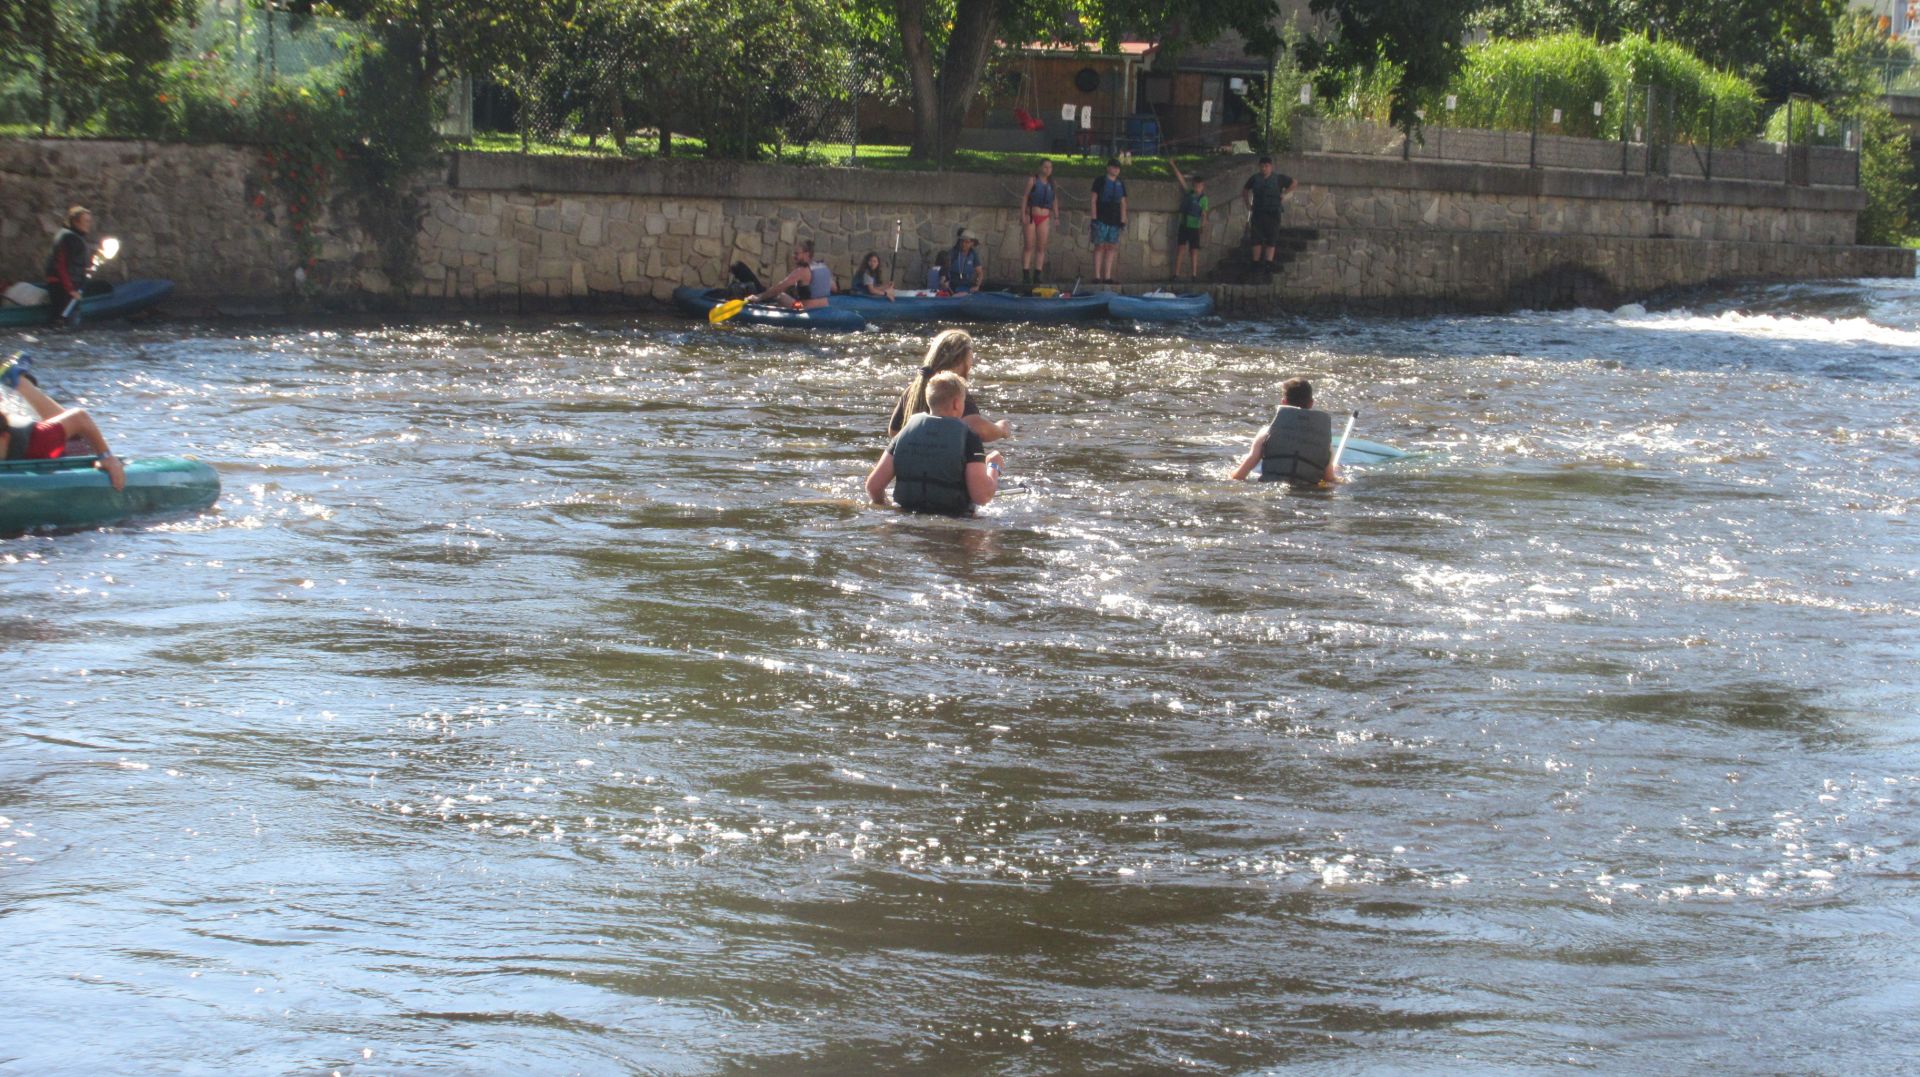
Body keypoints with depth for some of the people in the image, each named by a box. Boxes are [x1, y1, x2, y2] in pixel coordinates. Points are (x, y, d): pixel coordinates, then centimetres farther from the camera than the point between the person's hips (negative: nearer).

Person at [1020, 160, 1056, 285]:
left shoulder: (1050, 183, 12)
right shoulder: (1033, 180, 1)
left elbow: (1053, 202, 16)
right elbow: (1025, 197, -2)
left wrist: (1053, 218, 11)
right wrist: (1023, 214, -11)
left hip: (1044, 218, 4)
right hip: (1031, 216, -4)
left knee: (1041, 247, 0)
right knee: (1029, 246, -6)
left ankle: (1037, 275, 2)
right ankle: (1025, 274, -5)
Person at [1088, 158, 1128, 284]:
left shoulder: (1121, 184, 15)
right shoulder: (1100, 181, 0)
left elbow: (1123, 203, 16)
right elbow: (1093, 200, -3)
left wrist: (1123, 220, 7)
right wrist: (1093, 218, -10)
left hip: (1114, 221, 5)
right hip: (1101, 220, -5)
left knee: (1111, 248, 3)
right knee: (1099, 247, -6)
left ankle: (1107, 277, 5)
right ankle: (1097, 276, -6)